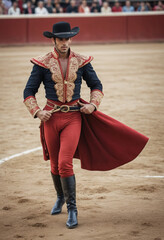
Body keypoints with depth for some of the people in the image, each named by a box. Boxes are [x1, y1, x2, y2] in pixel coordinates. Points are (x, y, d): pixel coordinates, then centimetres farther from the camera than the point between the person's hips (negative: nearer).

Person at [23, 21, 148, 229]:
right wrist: (37, 112, -12)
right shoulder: (42, 63, -3)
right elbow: (29, 92, 2)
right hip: (51, 117, 1)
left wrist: (93, 104, -5)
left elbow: (96, 86, 12)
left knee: (65, 163, -15)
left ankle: (72, 209, -4)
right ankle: (61, 197, 42)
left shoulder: (82, 62, 1)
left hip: (74, 117, -1)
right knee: (55, 164, 13)